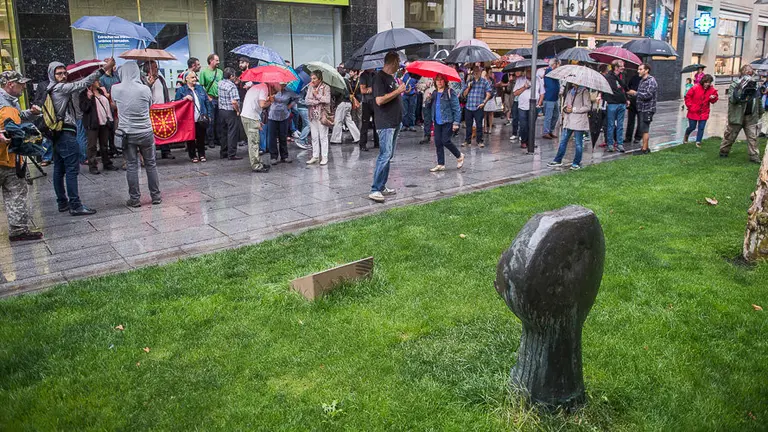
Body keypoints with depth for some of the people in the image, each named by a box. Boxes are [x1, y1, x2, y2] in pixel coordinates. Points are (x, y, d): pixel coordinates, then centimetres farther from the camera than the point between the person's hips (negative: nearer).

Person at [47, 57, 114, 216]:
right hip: (66, 134, -10)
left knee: (59, 171, 12)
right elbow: (82, 84, -14)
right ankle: (75, 206, -8)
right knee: (72, 171, -8)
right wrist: (103, 69, -14)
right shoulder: (60, 88, -11)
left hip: (56, 135, 10)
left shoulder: (50, 90, 17)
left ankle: (62, 203, 20)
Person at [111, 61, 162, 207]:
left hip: (127, 133, 1)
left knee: (131, 166, 6)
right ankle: (156, 196, 15)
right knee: (151, 164, 10)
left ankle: (134, 199, 10)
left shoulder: (115, 89, -5)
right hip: (146, 132, 0)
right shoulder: (145, 89, -8)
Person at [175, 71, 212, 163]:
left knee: (201, 137, 7)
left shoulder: (200, 88, 11)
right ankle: (193, 156, 15)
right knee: (191, 138, 4)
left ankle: (202, 155, 20)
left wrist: (209, 115, 8)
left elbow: (207, 102, 13)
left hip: (201, 118, 3)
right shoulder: (181, 90, 1)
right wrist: (184, 98, -18)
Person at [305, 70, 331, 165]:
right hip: (312, 115, 5)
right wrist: (318, 101, -11)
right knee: (314, 137, 8)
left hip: (322, 115, -5)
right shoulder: (310, 87, 9)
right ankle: (315, 156, 16)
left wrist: (317, 95, -8)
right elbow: (306, 101, 0)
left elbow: (327, 100, -16)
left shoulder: (326, 87, -4)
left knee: (323, 136, -1)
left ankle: (324, 157, 4)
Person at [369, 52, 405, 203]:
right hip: (385, 124, -10)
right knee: (385, 155, -14)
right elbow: (380, 100, -22)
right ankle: (375, 190, -12)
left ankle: (382, 186, 19)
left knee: (388, 155, 12)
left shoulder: (392, 77, 17)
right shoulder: (380, 77, -12)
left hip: (395, 122, 10)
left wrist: (401, 89, 15)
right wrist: (398, 90, -17)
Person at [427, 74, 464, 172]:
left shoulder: (450, 93, -8)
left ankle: (459, 156, 16)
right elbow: (431, 108, 18)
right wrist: (428, 100, -3)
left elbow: (457, 109, -10)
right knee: (438, 142, 4)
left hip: (448, 122, -7)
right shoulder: (434, 93, 12)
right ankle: (441, 164, 13)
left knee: (445, 141, -9)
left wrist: (456, 122, -16)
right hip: (437, 122, 7)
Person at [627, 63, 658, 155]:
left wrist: (635, 93, -15)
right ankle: (645, 147, 21)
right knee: (643, 129, 13)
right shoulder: (642, 80, 15)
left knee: (644, 129, -7)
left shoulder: (651, 81, -13)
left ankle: (644, 149, -3)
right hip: (642, 108, 9)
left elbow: (648, 95, -21)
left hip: (647, 109, -9)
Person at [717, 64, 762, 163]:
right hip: (737, 116, -4)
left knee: (752, 137, 1)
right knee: (730, 135, 8)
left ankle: (754, 156, 5)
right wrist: (741, 88, -28)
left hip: (751, 117, 4)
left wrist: (760, 112, 23)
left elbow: (758, 101, 21)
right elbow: (732, 99, -21)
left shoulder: (754, 86, 11)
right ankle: (723, 151, 24)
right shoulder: (734, 85, -6)